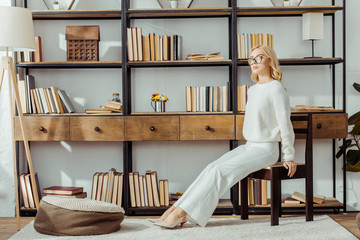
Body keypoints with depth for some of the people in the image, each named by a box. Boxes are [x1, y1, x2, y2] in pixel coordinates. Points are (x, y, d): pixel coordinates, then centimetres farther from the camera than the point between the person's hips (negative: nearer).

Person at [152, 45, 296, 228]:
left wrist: (289, 157, -9)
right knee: (213, 167, -12)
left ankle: (180, 213, -20)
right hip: (248, 146, 7)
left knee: (220, 171, -21)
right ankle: (177, 208, -18)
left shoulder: (276, 89, -11)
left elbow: (285, 124, -11)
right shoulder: (252, 90, 15)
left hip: (266, 149, -7)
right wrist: (248, 145, 18)